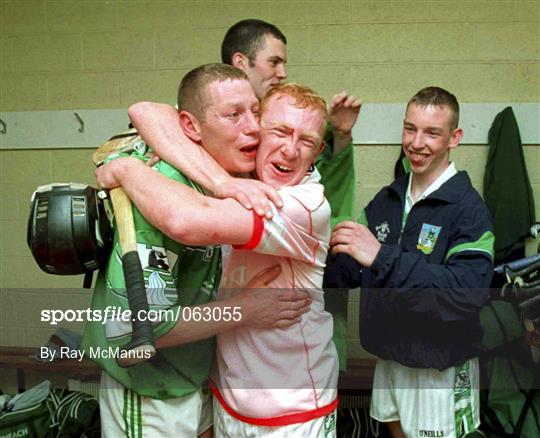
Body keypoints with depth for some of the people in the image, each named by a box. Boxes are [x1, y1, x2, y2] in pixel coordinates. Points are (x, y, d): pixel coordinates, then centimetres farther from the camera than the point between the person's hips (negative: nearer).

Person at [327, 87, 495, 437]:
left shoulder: (469, 209, -17)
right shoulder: (388, 198, 1)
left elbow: (470, 293, -30)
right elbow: (350, 269, 4)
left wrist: (384, 258, -36)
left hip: (440, 366, -5)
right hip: (389, 355, 6)